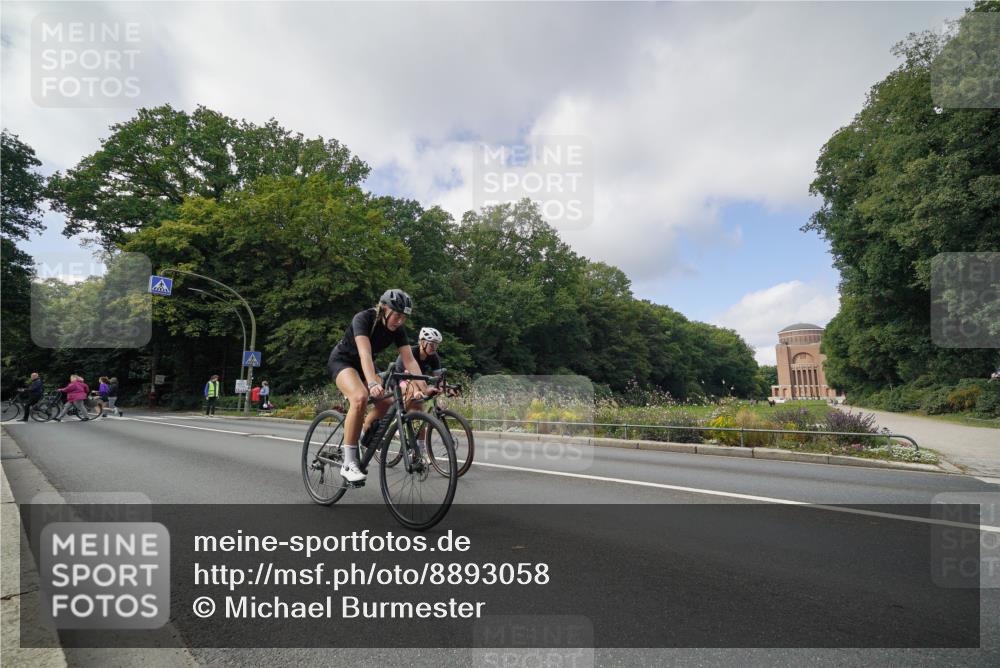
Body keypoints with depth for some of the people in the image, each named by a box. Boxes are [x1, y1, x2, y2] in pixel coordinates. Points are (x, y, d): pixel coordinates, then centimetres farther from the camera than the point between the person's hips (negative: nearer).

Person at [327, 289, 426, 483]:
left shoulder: (397, 329, -13)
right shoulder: (363, 318, -29)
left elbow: (409, 360, -18)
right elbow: (365, 353, -42)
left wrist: (423, 387, -31)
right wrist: (372, 383, -57)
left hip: (365, 365, 6)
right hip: (342, 360, -6)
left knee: (387, 401, -17)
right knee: (361, 397, -33)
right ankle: (348, 464, -27)